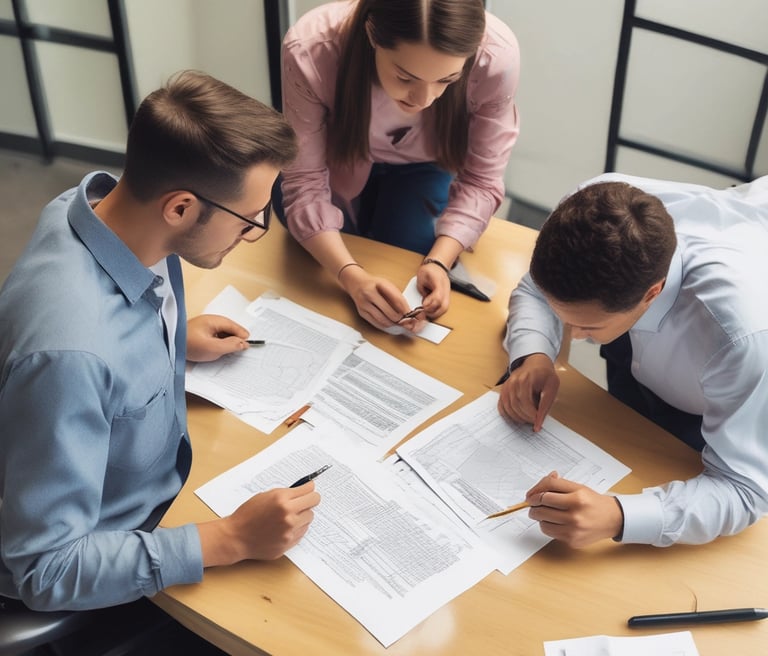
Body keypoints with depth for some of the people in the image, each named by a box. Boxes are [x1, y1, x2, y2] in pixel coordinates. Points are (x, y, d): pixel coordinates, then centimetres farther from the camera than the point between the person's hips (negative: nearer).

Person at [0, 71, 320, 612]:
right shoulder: (70, 351, -41)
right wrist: (233, 539, -32)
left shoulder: (107, 204, -15)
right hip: (113, 577, -7)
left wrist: (174, 340, -2)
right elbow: (47, 570, -31)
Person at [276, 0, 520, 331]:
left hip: (422, 165, 0)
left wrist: (439, 262, -39)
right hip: (337, 159, 0)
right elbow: (305, 184, -31)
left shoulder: (496, 56, -37)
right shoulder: (309, 50, -40)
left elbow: (481, 181, -24)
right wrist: (351, 275, -46)